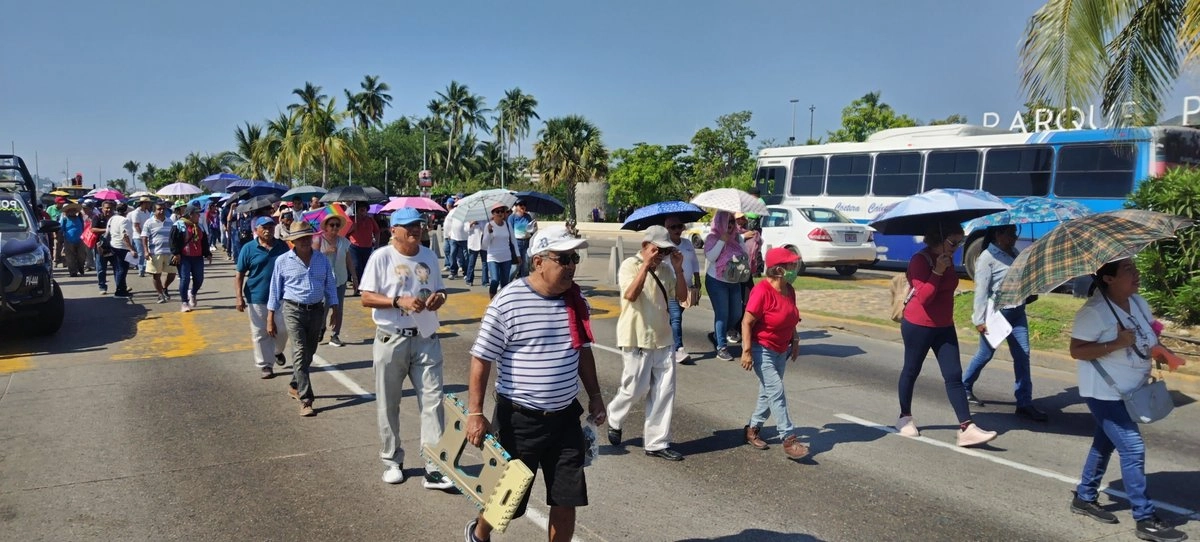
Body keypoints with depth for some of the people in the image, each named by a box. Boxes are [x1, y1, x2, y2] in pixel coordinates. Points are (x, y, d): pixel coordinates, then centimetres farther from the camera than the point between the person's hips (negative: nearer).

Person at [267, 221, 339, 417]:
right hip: (294, 310, -4)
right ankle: (305, 400, -16)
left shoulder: (322, 260, 6)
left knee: (309, 352, 15)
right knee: (300, 353, -13)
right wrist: (270, 319, 0)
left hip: (317, 311, 4)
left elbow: (330, 286, 12)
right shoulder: (283, 261, -2)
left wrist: (335, 309, 6)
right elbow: (275, 290, 1)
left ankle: (294, 386, 38)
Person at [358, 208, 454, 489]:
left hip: (426, 339, 3)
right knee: (388, 405, 8)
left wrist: (439, 297, -6)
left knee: (433, 401, -2)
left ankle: (434, 467, 1)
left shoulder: (429, 256, 10)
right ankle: (392, 460, 26)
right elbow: (367, 298, -8)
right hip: (391, 340, -3)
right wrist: (399, 301, -22)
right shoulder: (381, 257, -6)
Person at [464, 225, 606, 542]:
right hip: (519, 418, -4)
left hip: (566, 417, 4)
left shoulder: (576, 301, 1)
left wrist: (594, 395, 16)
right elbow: (481, 360, -13)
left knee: (567, 499, 7)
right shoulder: (507, 303, -17)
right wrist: (475, 413, -15)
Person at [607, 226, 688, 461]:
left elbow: (681, 297, 6)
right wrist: (646, 265, -27)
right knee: (635, 389, 2)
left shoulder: (665, 268, 9)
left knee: (664, 392, 5)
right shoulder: (630, 265, -10)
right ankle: (614, 419, 32)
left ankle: (656, 442, 14)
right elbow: (631, 295, -25)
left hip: (663, 338, 6)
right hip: (636, 339, -6)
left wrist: (678, 269, -5)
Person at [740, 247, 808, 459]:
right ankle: (788, 440, -6)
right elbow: (747, 322, -21)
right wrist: (746, 351, -23)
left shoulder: (789, 290, 1)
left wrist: (795, 341, 11)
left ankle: (753, 429, 30)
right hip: (762, 349, -8)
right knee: (777, 393, -10)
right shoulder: (762, 291, -23)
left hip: (781, 350, 8)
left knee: (768, 393, 15)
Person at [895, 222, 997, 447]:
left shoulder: (948, 260, 8)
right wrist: (937, 272, -28)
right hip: (918, 326, -7)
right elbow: (923, 297, -25)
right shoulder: (920, 260, -17)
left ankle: (967, 428, -7)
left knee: (954, 376, -2)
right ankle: (905, 418, 27)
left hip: (944, 327, 7)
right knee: (911, 371, 9)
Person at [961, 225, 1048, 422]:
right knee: (985, 354, 7)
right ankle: (964, 387, 29)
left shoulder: (1013, 253, 8)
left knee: (1022, 355, 2)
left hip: (1017, 312, 7)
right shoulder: (987, 257, -13)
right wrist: (980, 320, -18)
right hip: (996, 313, -7)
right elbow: (981, 291, -15)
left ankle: (1024, 402, 6)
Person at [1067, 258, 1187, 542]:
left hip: (1129, 391, 9)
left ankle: (1084, 498, 33)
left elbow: (1149, 334, 18)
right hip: (1104, 392, -9)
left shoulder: (1138, 302, 4)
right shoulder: (1094, 311, -22)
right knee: (1133, 448, -9)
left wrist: (1159, 347, -4)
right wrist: (1118, 343, -31)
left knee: (1105, 443, 18)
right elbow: (1076, 350, -23)